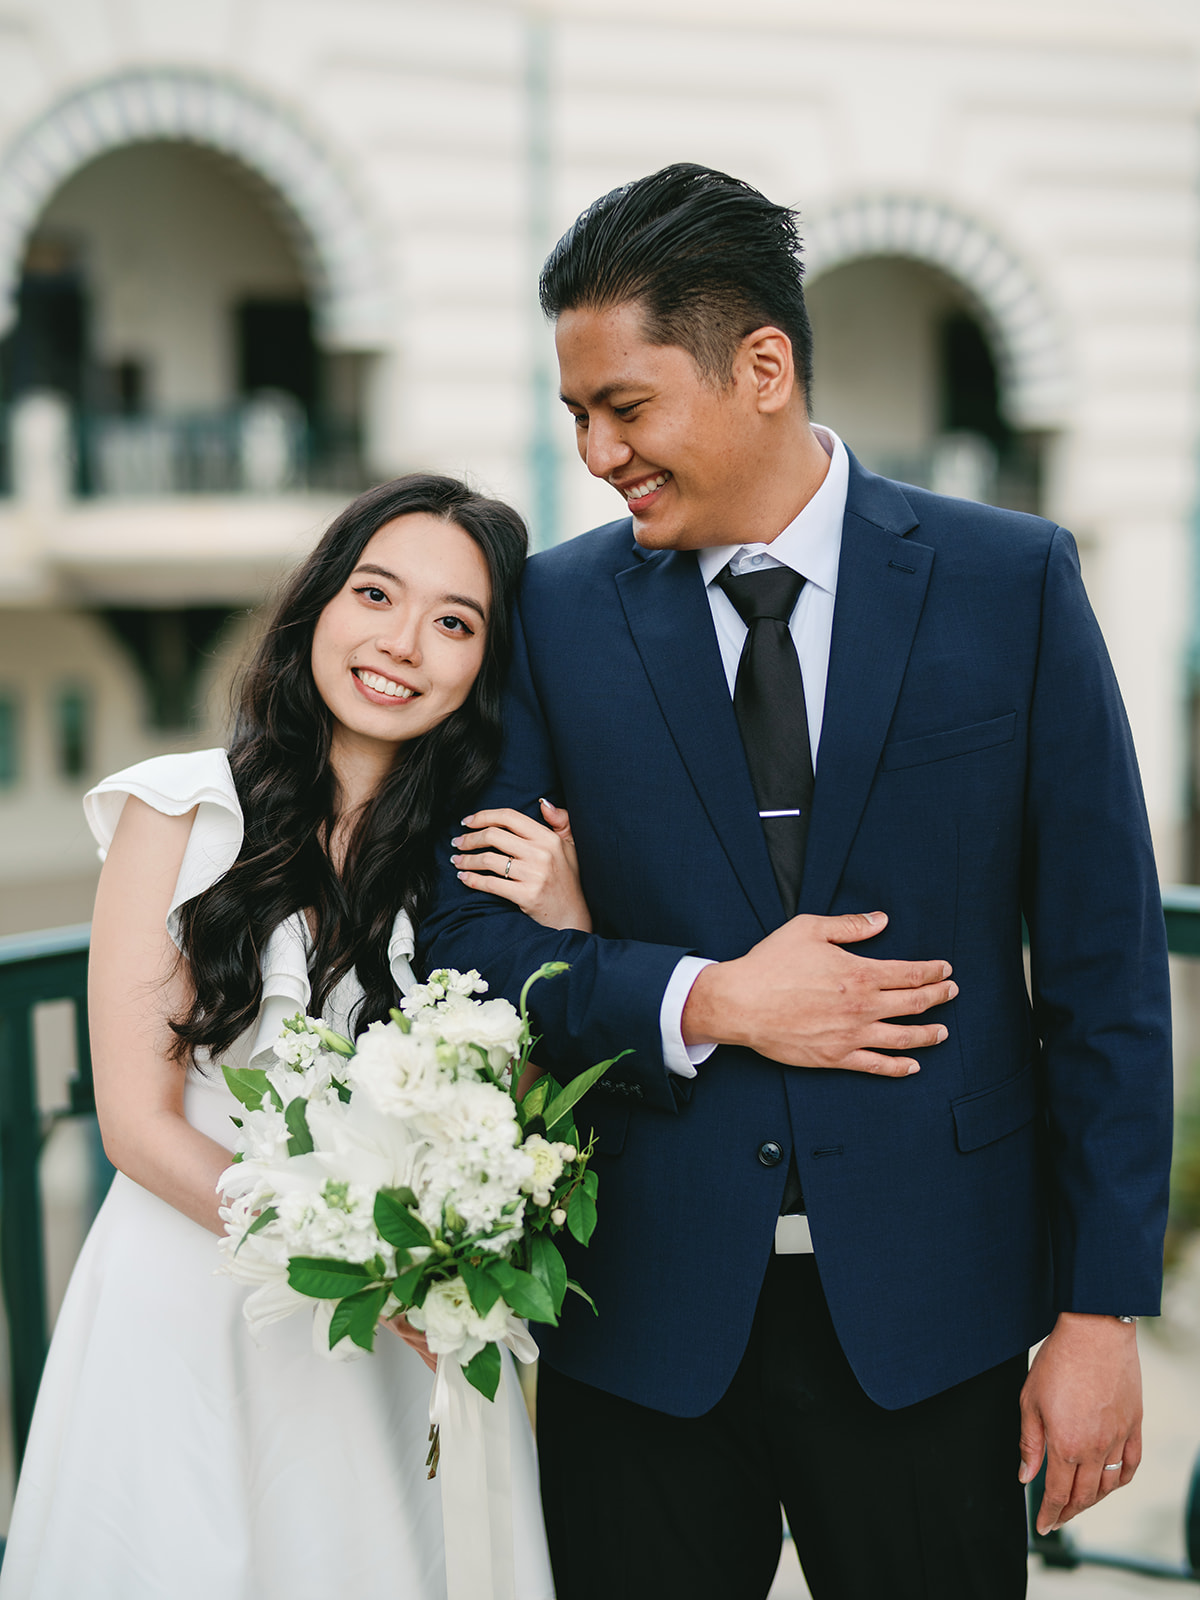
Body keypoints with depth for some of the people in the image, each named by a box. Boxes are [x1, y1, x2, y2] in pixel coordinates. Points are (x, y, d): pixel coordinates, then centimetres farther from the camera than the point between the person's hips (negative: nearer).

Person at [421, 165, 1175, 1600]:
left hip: (926, 1311, -1)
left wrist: (1101, 1313, -5)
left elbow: (1104, 968, -2)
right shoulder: (558, 609, 2)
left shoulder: (1011, 582, -2)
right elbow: (465, 930, 2)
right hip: (642, 1318, 1)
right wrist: (698, 1005, -14)